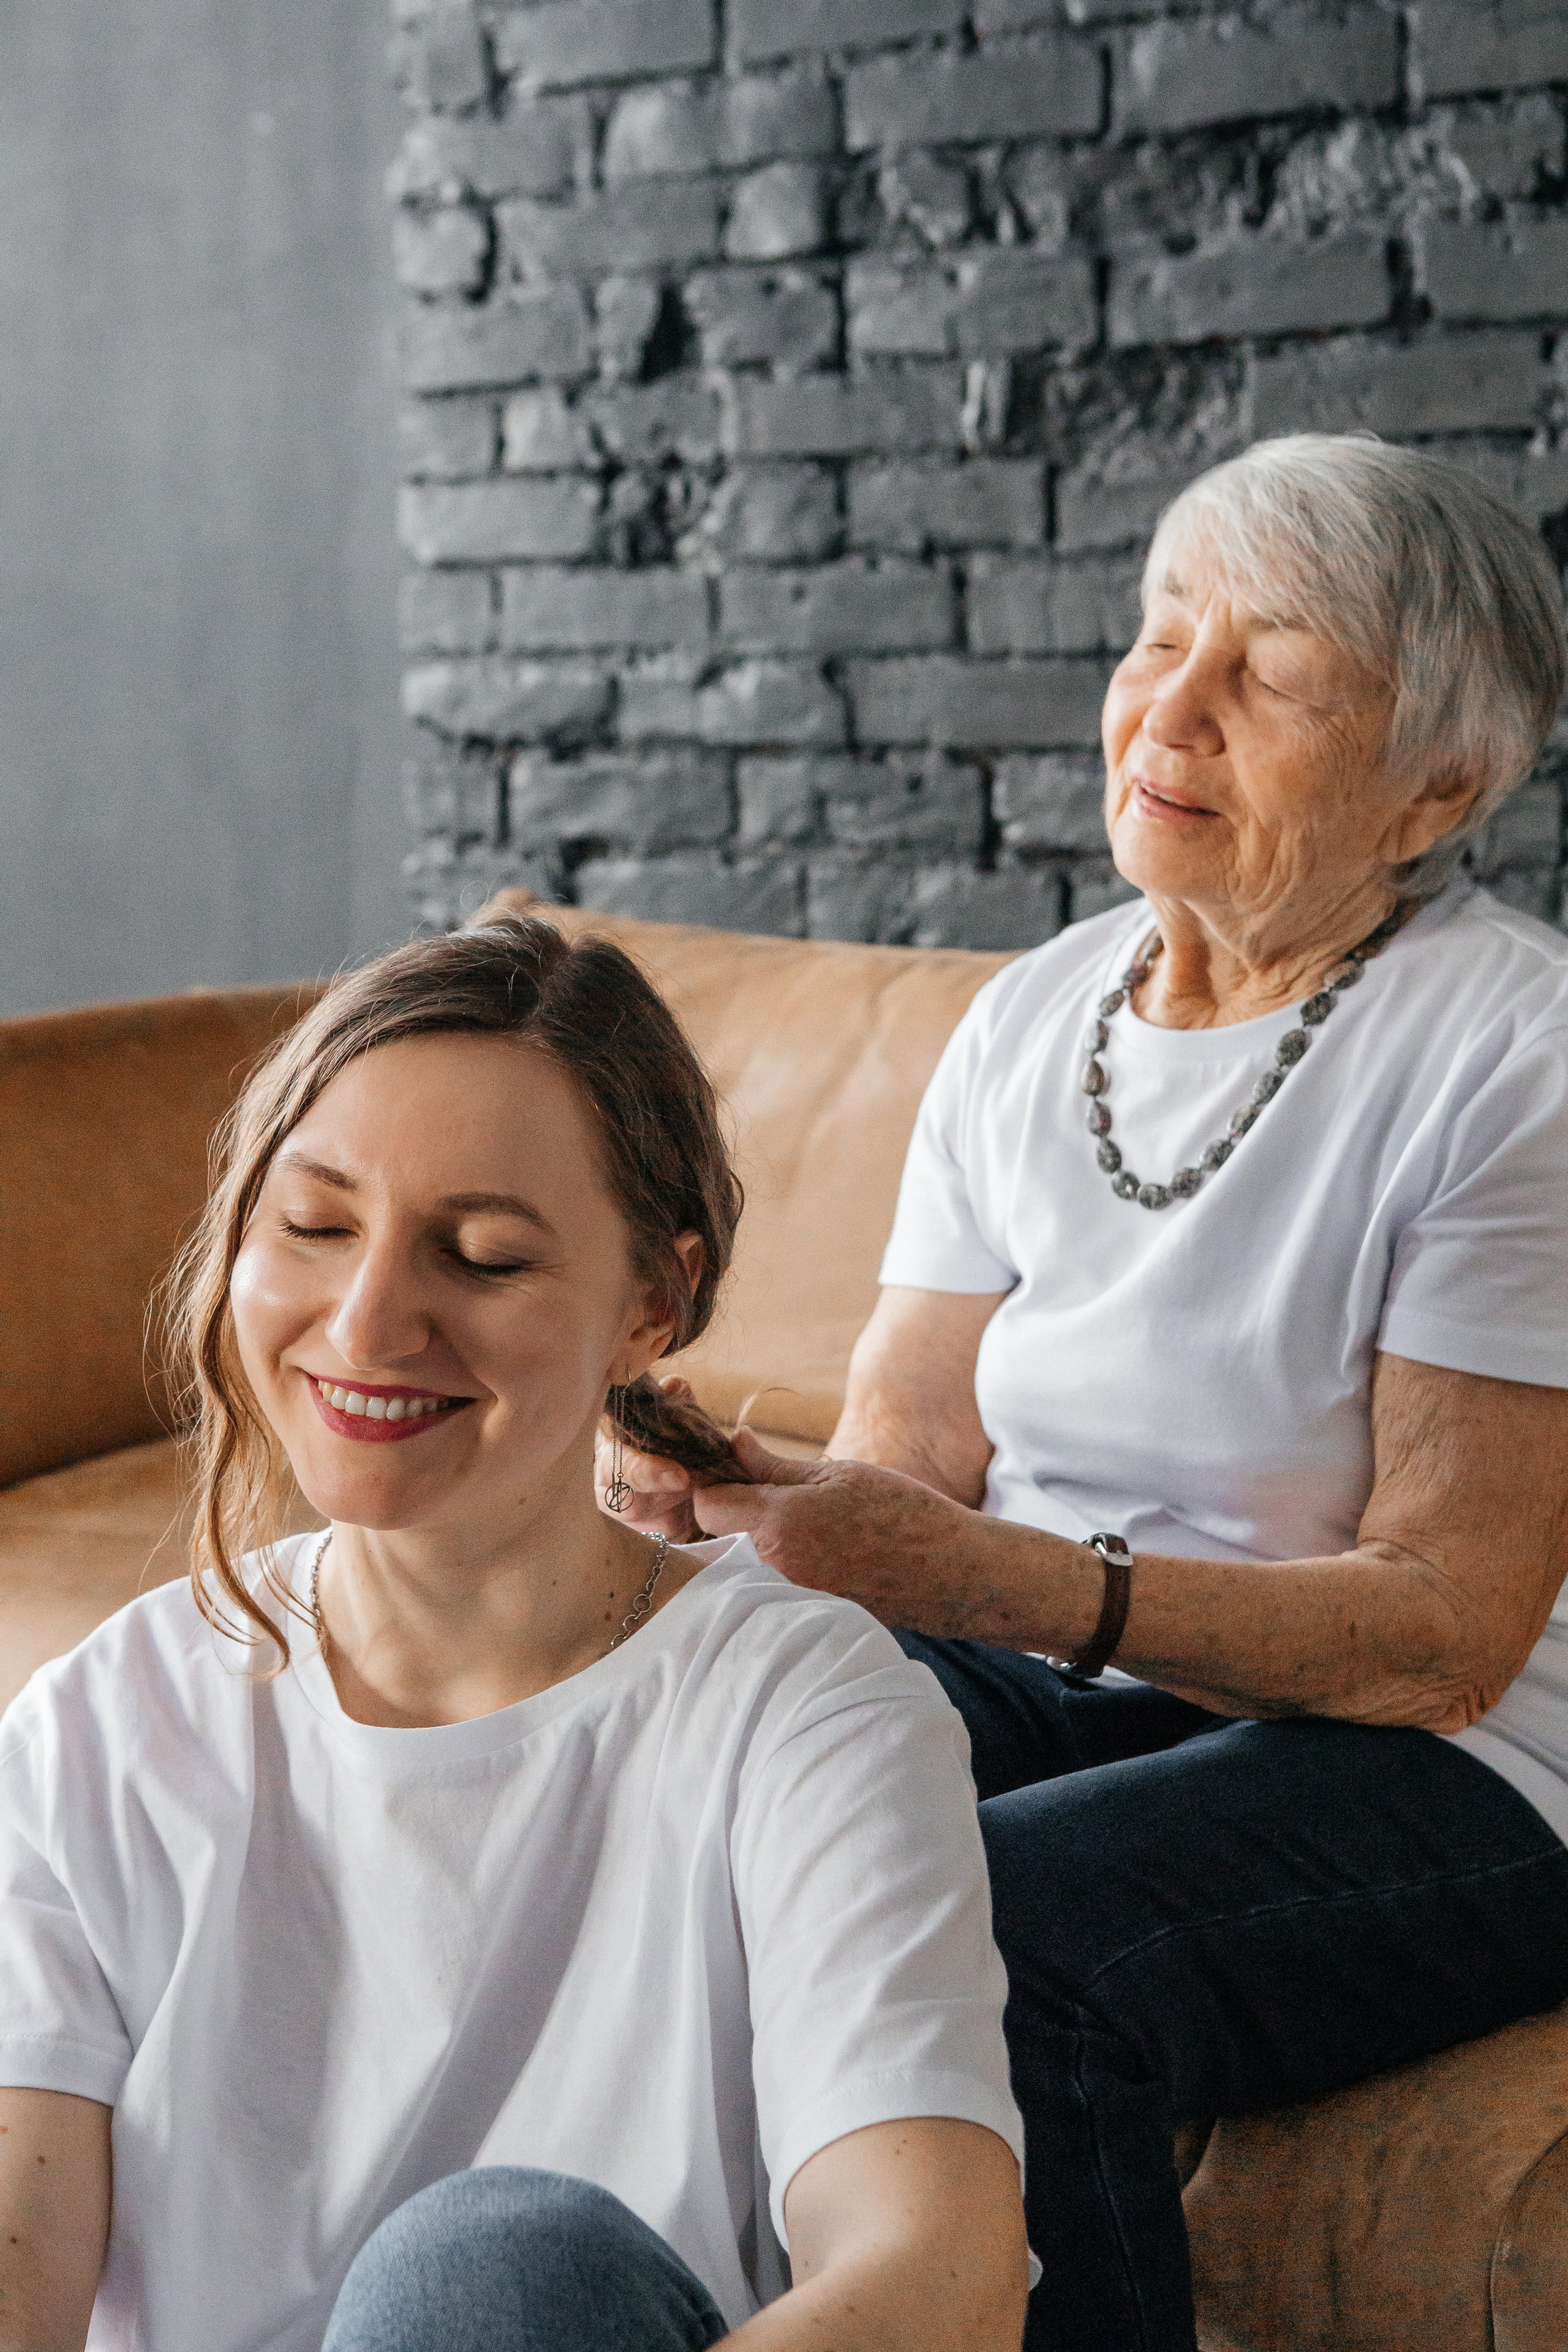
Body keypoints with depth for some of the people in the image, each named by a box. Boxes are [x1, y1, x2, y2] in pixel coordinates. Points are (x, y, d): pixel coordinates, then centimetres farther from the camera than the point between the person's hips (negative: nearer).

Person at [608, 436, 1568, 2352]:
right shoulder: (1029, 1019, 7)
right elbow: (893, 1470, 4)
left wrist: (1000, 1584, -30)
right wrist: (733, 1508, -21)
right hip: (1036, 1683, 5)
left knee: (989, 1939, -33)